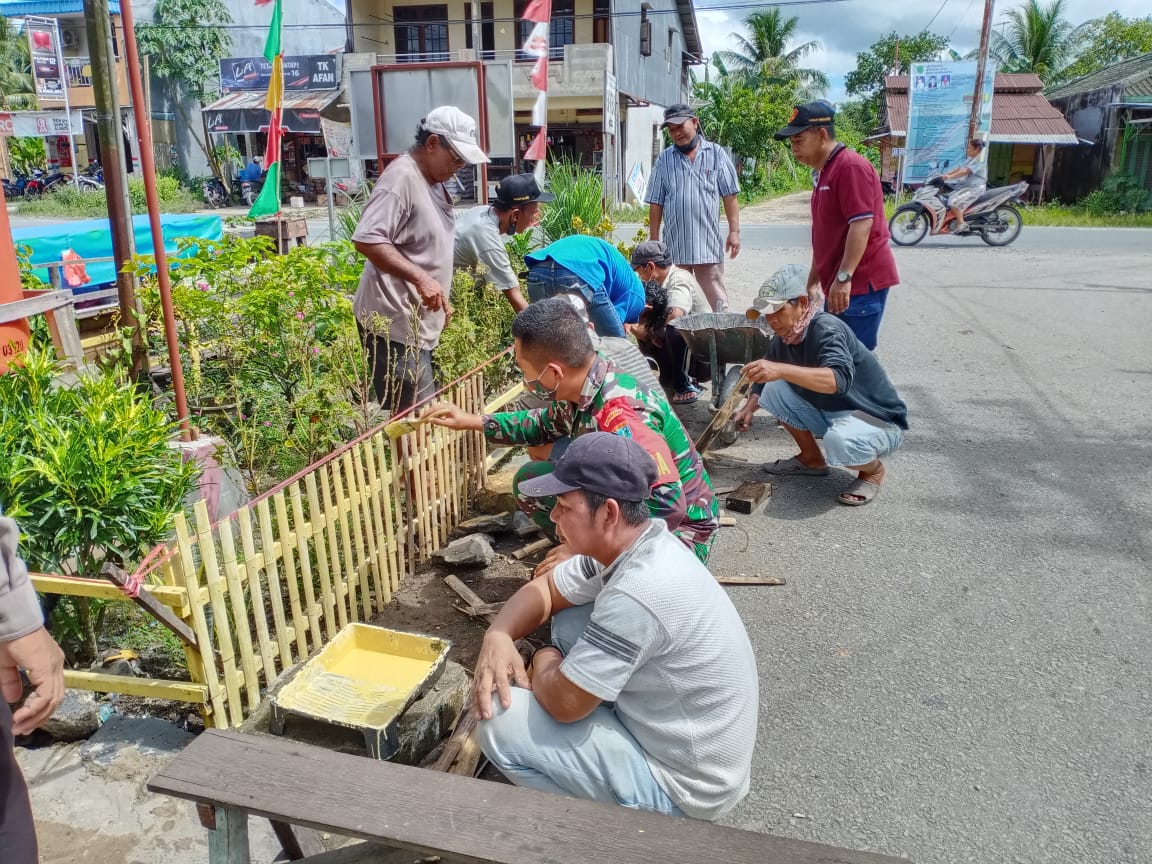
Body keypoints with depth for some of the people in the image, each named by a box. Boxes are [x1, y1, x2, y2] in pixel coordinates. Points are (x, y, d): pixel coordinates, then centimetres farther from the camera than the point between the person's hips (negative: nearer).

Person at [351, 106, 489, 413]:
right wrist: (420, 278, -30)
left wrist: (439, 296, 23)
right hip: (395, 325, -10)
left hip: (418, 323, 10)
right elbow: (367, 239, -26)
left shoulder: (433, 181, 16)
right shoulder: (401, 177, -15)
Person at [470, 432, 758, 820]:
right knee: (569, 621, 8)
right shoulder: (644, 546, -4)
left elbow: (561, 701, -26)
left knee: (500, 721, -16)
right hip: (666, 724, 9)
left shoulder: (638, 594, -33)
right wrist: (498, 637, -11)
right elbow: (543, 589, 8)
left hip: (681, 785, -9)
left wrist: (544, 662, -4)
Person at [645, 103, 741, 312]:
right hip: (674, 246, 2)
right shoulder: (663, 160, 8)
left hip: (708, 244, -1)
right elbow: (655, 204, 8)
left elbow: (729, 196, 3)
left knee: (717, 302, 0)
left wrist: (734, 231, -3)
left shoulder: (716, 154, 5)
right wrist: (654, 240, 4)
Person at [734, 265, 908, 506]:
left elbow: (839, 379, -44)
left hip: (879, 422, -8)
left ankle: (873, 470, -2)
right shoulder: (783, 340, -3)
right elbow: (767, 377, 12)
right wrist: (749, 407, -7)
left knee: (839, 441, -39)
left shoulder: (827, 329, -26)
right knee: (773, 389, -4)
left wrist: (781, 370, -54)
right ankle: (812, 459, 12)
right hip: (829, 414, 8)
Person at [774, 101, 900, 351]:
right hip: (837, 285, 10)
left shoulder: (851, 167, -13)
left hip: (861, 283, -10)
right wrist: (813, 281, 25)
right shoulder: (822, 172, 18)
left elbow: (862, 224, -22)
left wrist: (844, 278, -27)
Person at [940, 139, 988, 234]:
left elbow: (966, 171, -26)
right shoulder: (971, 159, 17)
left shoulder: (980, 160, -15)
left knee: (954, 202, -28)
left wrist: (950, 177, -33)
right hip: (966, 186, 11)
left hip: (975, 188, -11)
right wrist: (945, 175, 0)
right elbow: (958, 168, 12)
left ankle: (961, 224, -23)